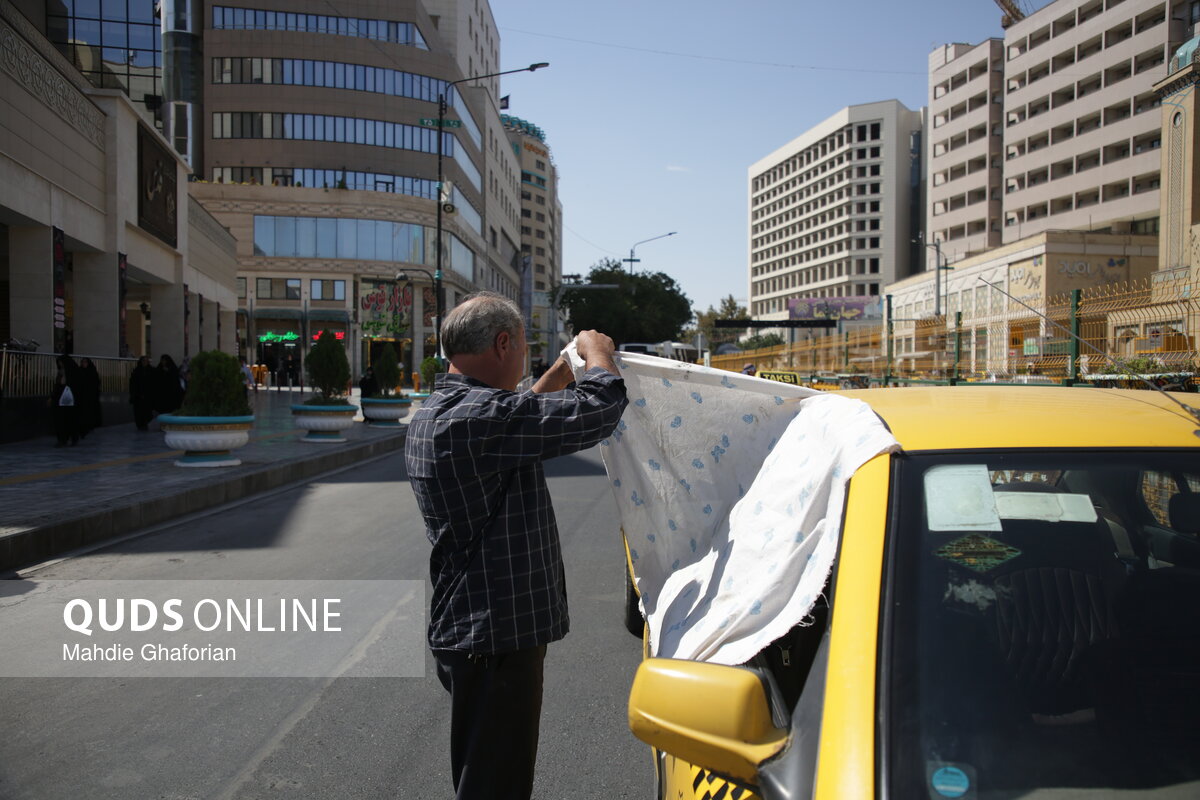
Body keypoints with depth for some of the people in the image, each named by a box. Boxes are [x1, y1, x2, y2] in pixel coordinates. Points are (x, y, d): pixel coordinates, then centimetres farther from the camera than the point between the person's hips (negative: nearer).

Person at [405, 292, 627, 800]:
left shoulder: (430, 417, 10)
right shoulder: (478, 417, -24)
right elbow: (599, 411, -24)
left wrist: (556, 377, 27)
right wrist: (598, 352, -5)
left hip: (462, 626, 10)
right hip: (497, 633, -10)